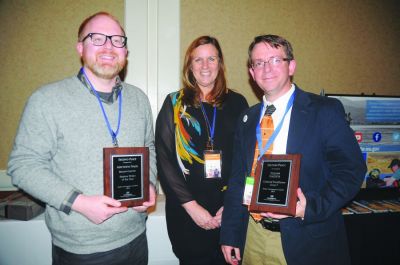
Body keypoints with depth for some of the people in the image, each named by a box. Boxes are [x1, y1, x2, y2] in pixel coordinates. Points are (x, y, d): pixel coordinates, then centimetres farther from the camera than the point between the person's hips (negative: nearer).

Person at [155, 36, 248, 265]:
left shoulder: (237, 103, 4)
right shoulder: (175, 104, 0)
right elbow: (164, 160, -4)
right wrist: (191, 206, -10)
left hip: (231, 212, 1)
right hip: (186, 211, -1)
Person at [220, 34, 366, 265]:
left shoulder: (325, 110, -7)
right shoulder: (247, 119, 7)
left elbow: (351, 169, -9)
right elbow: (237, 180, 8)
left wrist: (312, 207, -23)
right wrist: (230, 235, 6)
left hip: (307, 240, -4)